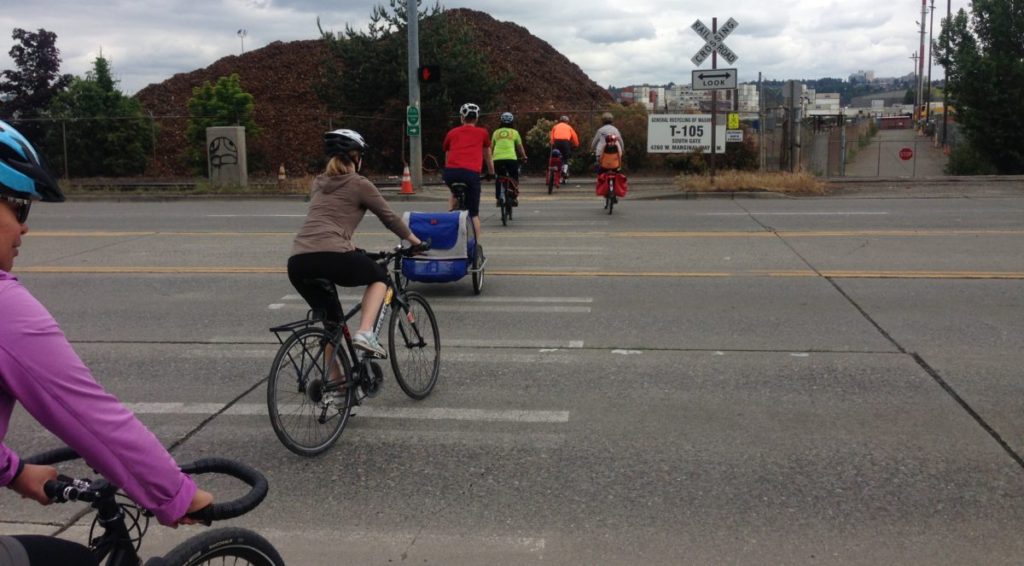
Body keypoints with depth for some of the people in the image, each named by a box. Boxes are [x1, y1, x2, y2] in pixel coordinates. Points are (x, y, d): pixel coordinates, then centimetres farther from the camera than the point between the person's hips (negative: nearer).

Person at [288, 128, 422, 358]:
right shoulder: (359, 184, 7)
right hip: (331, 257, -6)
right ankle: (365, 332, 2)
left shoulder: (318, 183, 26)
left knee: (331, 321, 23)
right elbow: (389, 217, 15)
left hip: (297, 263, 6)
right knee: (379, 275, 23)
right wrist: (416, 241, 30)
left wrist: (350, 247, 48)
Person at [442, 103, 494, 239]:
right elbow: (487, 156, 33)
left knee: (454, 193, 35)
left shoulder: (452, 132, 22)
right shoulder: (482, 132, 20)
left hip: (451, 172, 2)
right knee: (474, 213, 9)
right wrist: (491, 173, 50)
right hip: (471, 173, -2)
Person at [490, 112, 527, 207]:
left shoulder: (496, 132, 17)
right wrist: (524, 157, 32)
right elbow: (520, 147, 18)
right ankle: (513, 197, 3)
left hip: (497, 159, 2)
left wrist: (491, 158, 37)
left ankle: (498, 198, 12)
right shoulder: (514, 132, 12)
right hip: (511, 158, -2)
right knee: (514, 178, 14)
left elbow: (491, 148, 23)